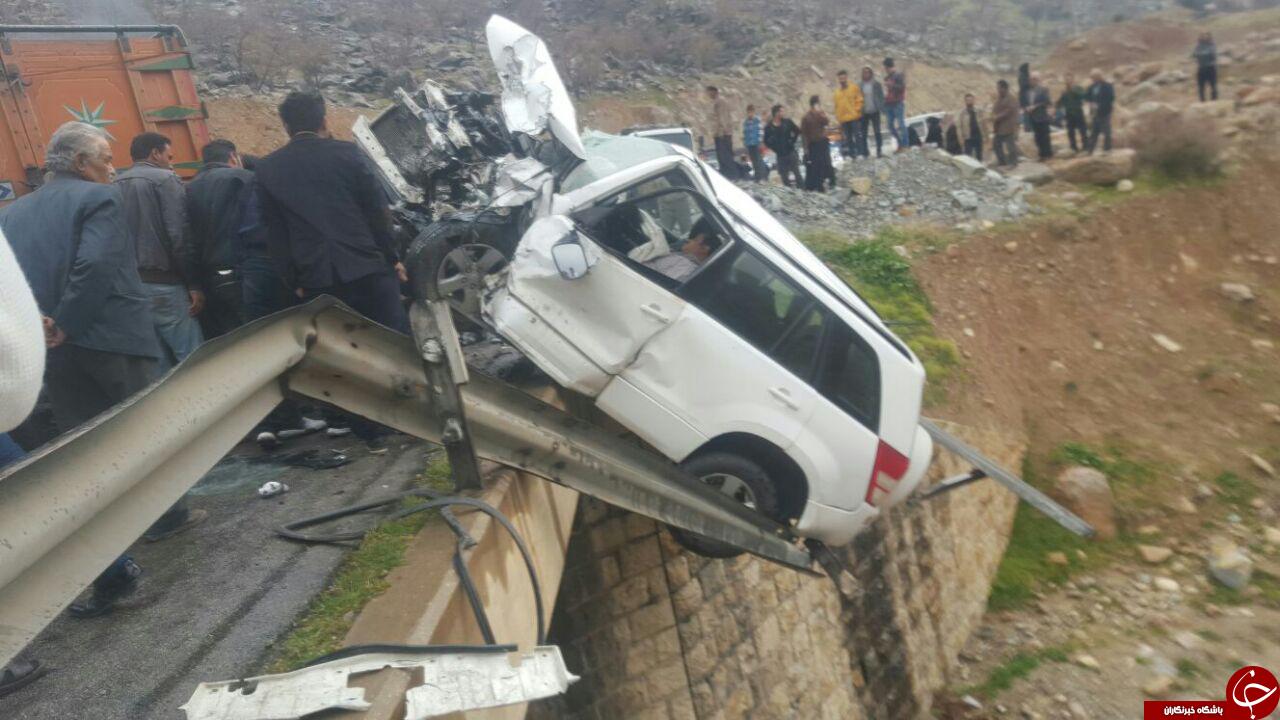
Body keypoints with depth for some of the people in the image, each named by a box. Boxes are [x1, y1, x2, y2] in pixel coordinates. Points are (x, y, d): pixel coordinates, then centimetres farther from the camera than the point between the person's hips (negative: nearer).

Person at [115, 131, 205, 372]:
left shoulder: (115, 186, 15)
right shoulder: (165, 179, -5)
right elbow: (180, 236, -14)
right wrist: (194, 284, -11)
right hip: (163, 283, -7)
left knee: (157, 364, 10)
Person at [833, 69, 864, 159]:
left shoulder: (854, 88, 0)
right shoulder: (837, 91, 11)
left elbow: (859, 100, -2)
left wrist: (857, 111, -11)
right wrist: (838, 116, 8)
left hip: (854, 117, -4)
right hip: (843, 119, 4)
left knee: (857, 136, -3)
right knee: (848, 138, 7)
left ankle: (859, 153, 3)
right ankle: (851, 154, 14)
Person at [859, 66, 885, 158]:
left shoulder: (876, 84, -1)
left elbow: (881, 97, -1)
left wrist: (882, 108, -9)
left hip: (874, 111, -1)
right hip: (864, 113, 1)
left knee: (877, 131, 4)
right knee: (863, 133, 2)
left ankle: (879, 151, 9)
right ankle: (865, 152, 9)